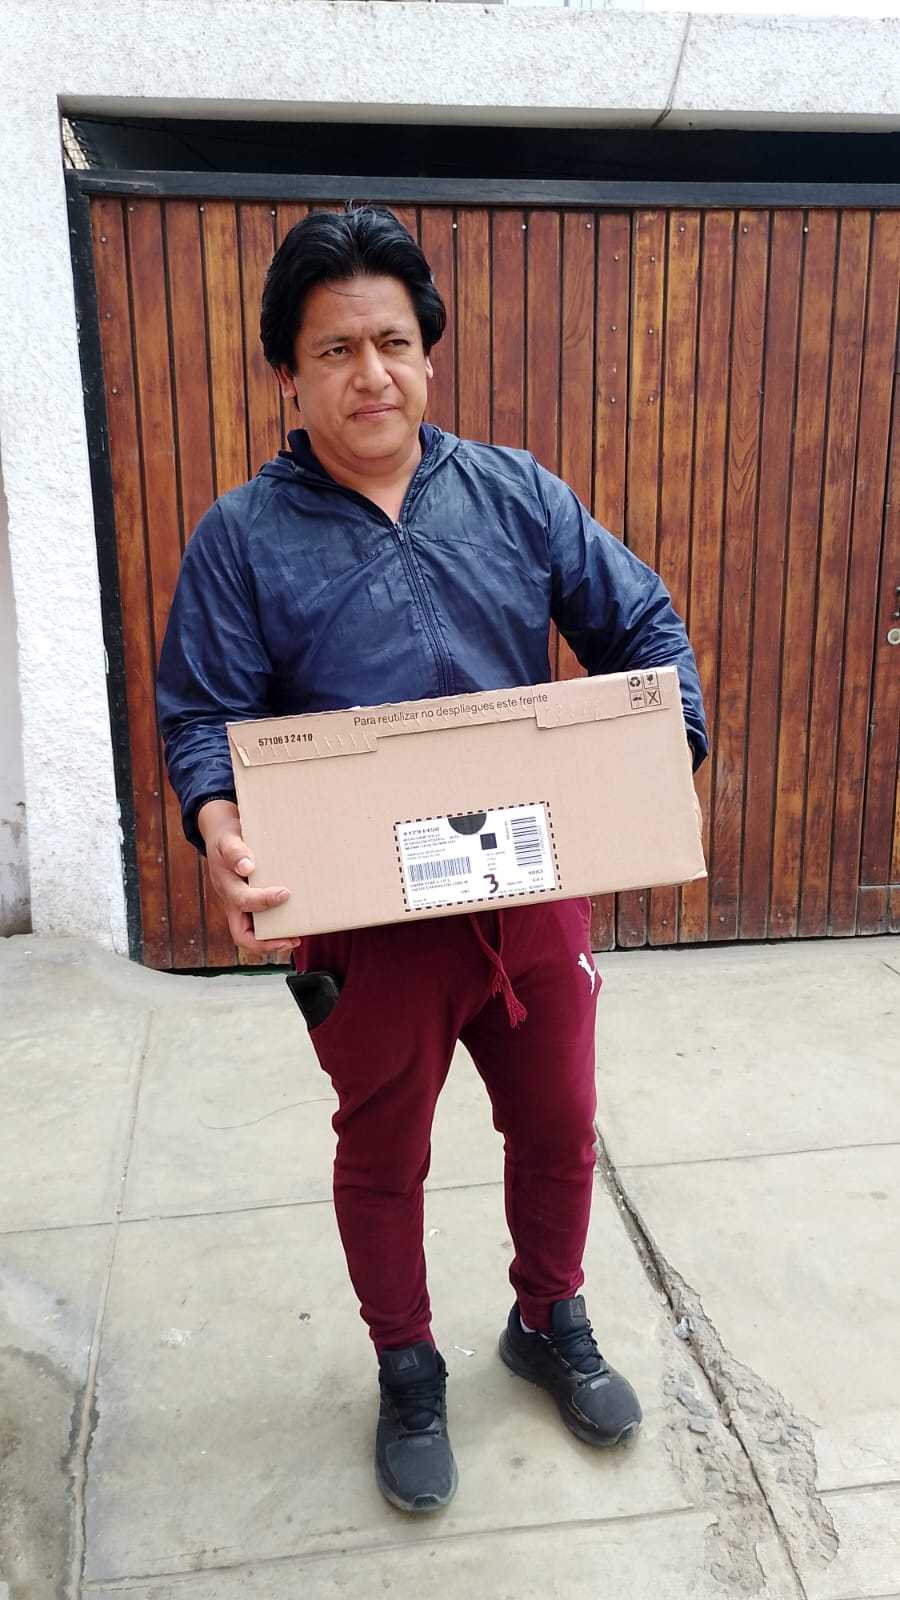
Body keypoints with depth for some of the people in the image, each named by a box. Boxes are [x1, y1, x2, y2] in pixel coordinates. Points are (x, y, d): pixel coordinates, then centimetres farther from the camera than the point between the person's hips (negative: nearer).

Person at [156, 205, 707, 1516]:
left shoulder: (517, 494, 1)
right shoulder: (243, 538, -5)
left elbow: (640, 623, 3)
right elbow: (203, 715, -7)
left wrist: (670, 746, -14)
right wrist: (218, 824, -27)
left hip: (537, 891, 3)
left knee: (558, 1124, 18)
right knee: (382, 1154, 16)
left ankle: (550, 1323, 48)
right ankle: (408, 1373, 43)